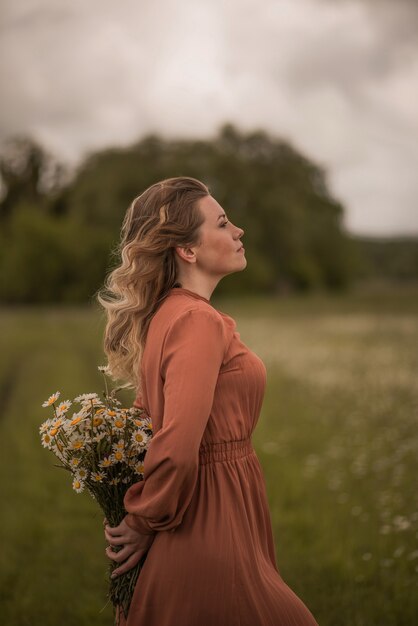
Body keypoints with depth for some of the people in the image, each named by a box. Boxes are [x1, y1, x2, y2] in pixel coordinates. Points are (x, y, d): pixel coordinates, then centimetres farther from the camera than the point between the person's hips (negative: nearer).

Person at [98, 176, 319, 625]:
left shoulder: (163, 315, 10)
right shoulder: (199, 321, -20)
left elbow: (149, 417, 19)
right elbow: (177, 449, -28)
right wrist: (145, 524, -13)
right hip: (215, 529, -9)